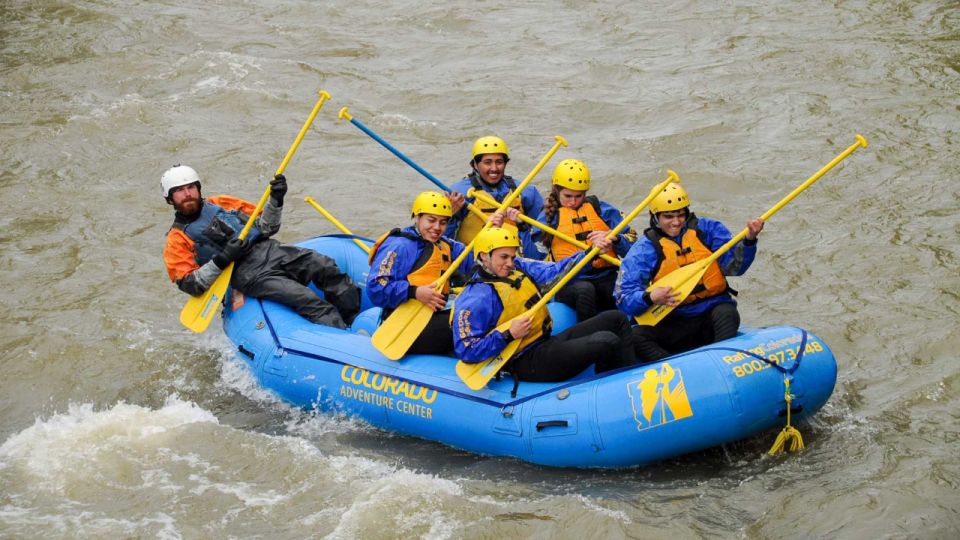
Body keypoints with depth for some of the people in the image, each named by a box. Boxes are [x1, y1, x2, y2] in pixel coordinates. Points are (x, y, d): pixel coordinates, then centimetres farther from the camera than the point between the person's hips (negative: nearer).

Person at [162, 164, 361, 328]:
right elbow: (189, 284, -5)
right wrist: (221, 260, -15)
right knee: (307, 300, -25)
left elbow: (266, 227, 20)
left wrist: (276, 201, 2)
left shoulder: (221, 203, 20)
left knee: (326, 267, -16)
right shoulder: (177, 241, 7)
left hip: (270, 250, 5)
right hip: (247, 275, -5)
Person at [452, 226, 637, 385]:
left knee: (616, 319, 11)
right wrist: (509, 335, -26)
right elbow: (465, 350, -21)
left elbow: (554, 271, 6)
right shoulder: (474, 299, -15)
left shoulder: (518, 267, 9)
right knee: (608, 342, -20)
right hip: (527, 365, -10)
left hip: (548, 342, 10)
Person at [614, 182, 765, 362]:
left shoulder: (706, 229, 3)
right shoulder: (645, 249, 0)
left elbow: (733, 266, -5)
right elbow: (623, 298, -8)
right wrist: (650, 298, -29)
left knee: (726, 313, -33)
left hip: (712, 312, 0)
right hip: (674, 324, 0)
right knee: (635, 337, -25)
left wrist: (748, 240, -24)